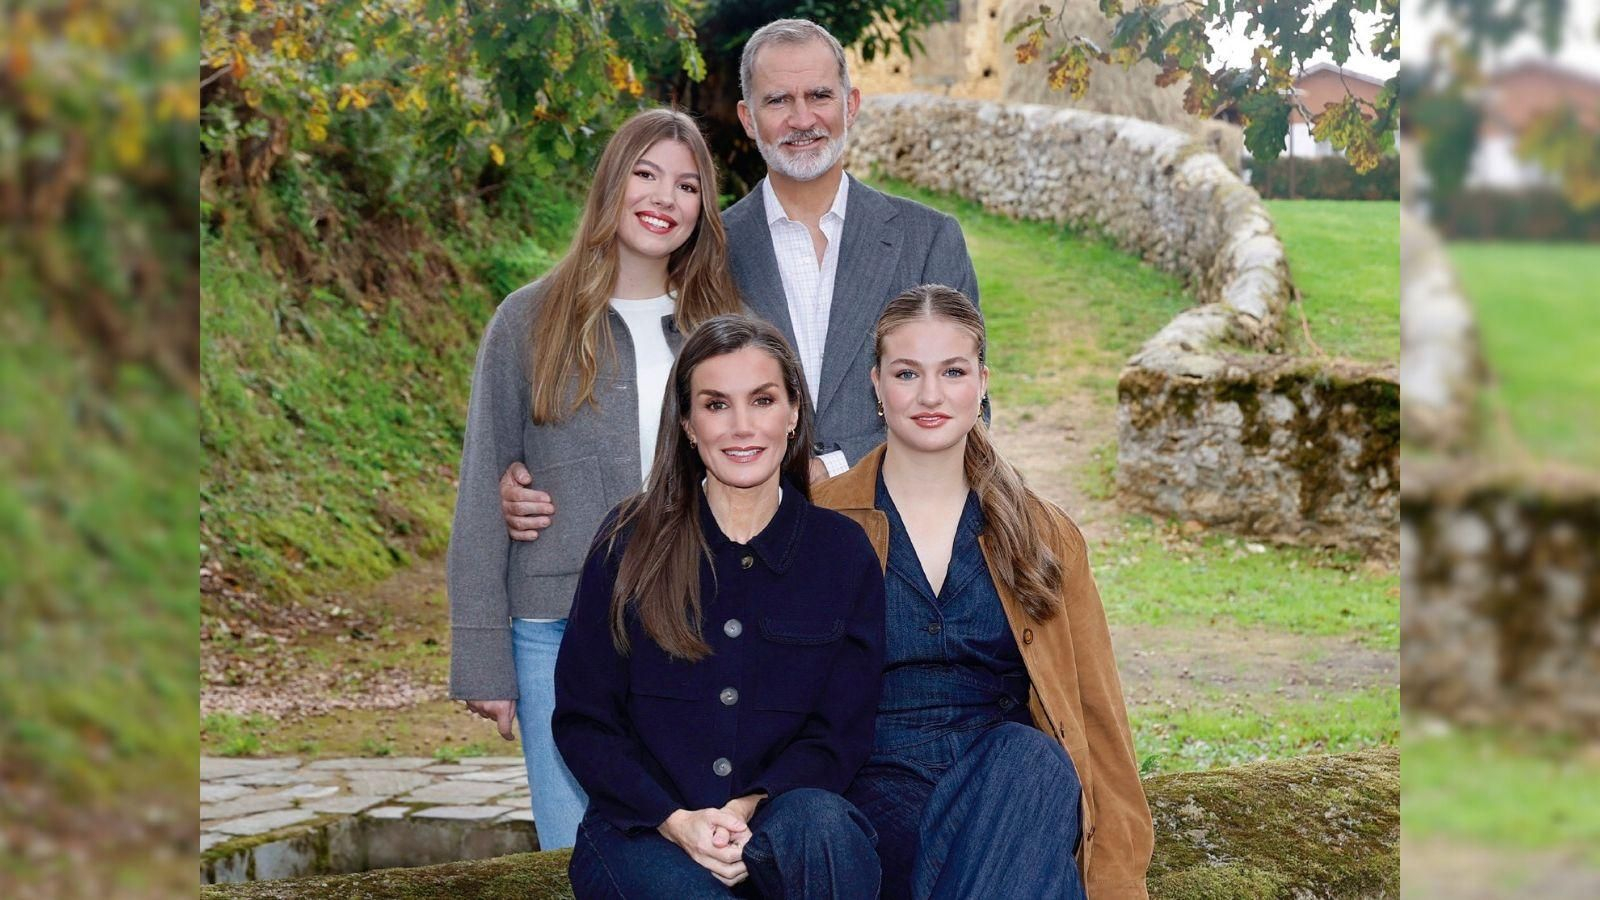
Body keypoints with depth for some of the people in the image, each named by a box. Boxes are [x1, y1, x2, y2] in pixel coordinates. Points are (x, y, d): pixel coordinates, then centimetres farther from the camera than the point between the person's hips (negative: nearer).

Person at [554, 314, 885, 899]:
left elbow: (839, 735, 4)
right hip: (643, 836, -1)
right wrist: (676, 821, -13)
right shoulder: (631, 542, 3)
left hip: (779, 823, 2)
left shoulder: (843, 553, 6)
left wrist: (750, 809, -15)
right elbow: (581, 719, 3)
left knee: (820, 823, -34)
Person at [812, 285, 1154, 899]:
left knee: (1032, 758, -34)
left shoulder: (1045, 535, 14)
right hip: (876, 791, -3)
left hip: (1012, 785, 3)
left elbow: (1100, 717, 9)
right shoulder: (819, 525, 9)